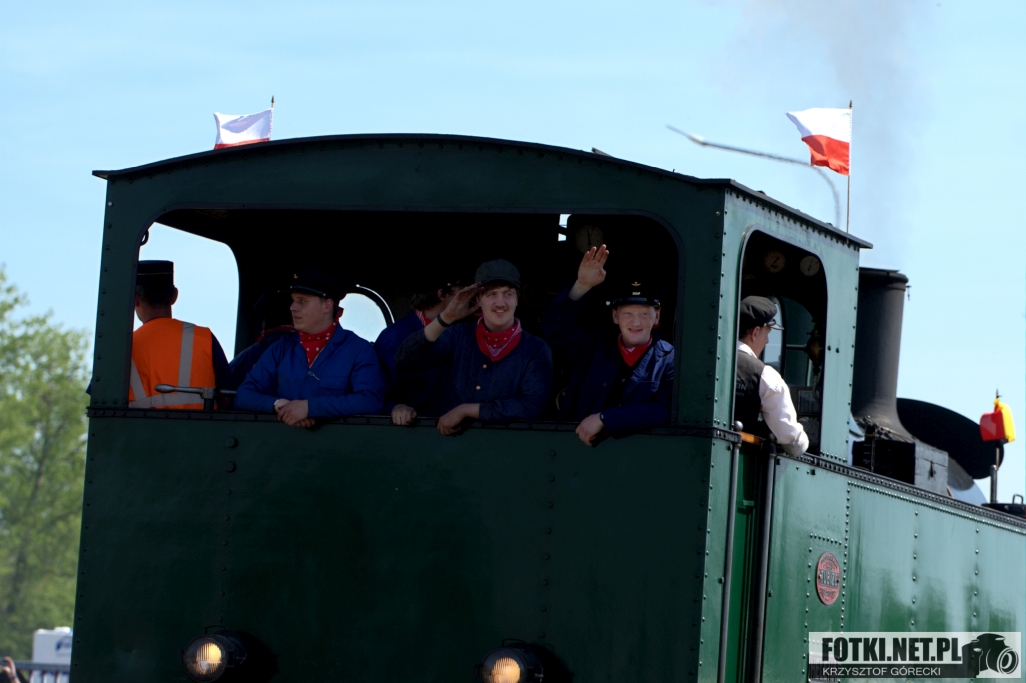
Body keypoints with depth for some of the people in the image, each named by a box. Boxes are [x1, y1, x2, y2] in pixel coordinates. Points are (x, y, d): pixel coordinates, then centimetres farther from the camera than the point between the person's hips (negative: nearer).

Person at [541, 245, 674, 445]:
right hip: (579, 447, 3)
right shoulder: (592, 349, 14)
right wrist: (581, 286, -7)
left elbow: (664, 412, -10)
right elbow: (555, 327, 5)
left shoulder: (670, 360, 1)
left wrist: (603, 419, -14)